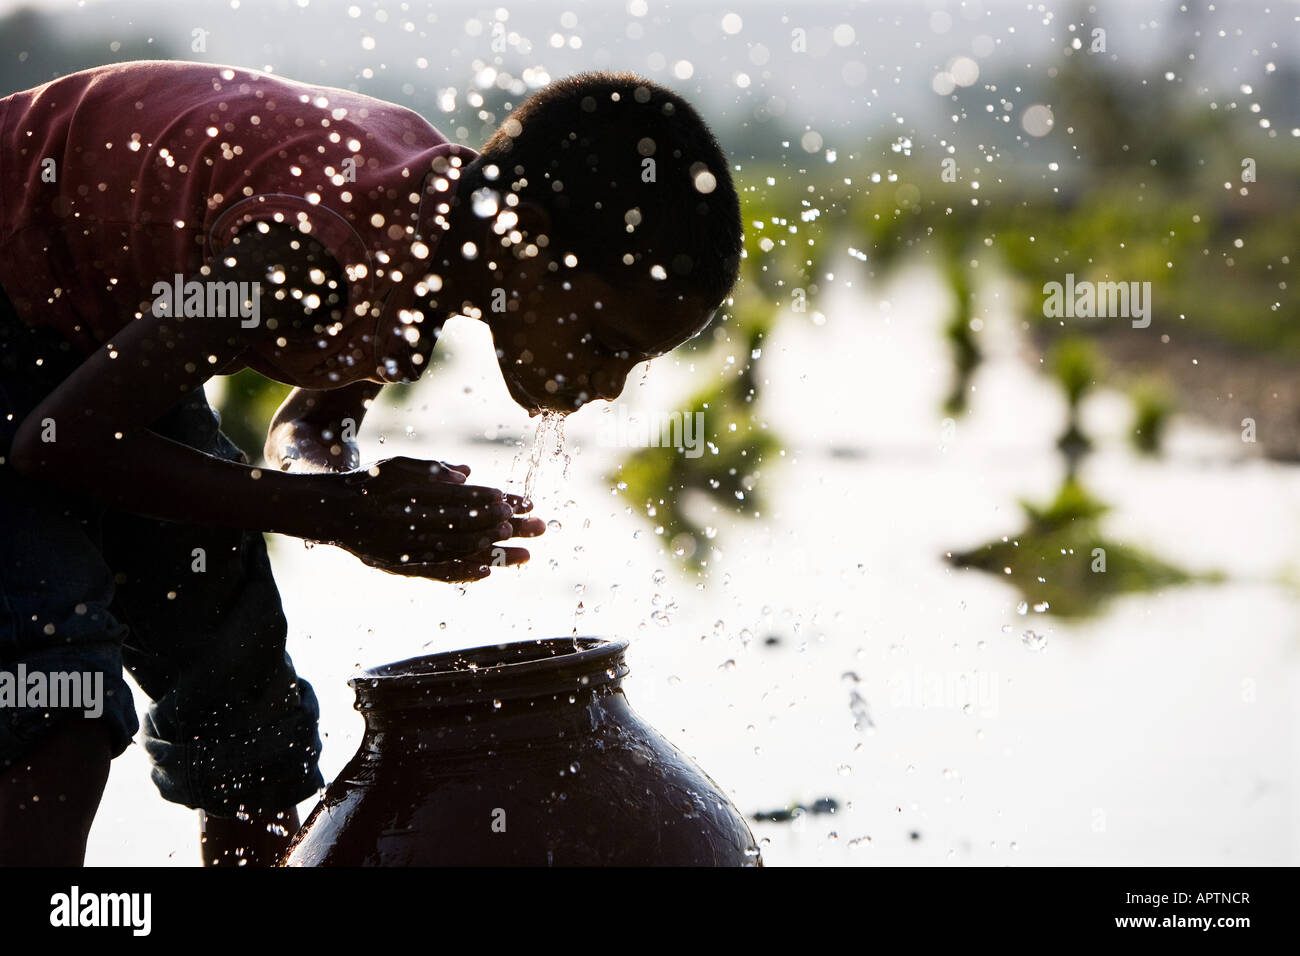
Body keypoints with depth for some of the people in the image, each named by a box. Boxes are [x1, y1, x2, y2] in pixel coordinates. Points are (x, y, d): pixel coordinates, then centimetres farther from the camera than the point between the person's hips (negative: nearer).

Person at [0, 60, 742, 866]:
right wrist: (340, 511, -27)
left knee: (244, 693, 8)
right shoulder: (312, 254, -37)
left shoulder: (452, 225, -11)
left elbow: (311, 428, 5)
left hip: (100, 331, 8)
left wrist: (373, 508, -19)